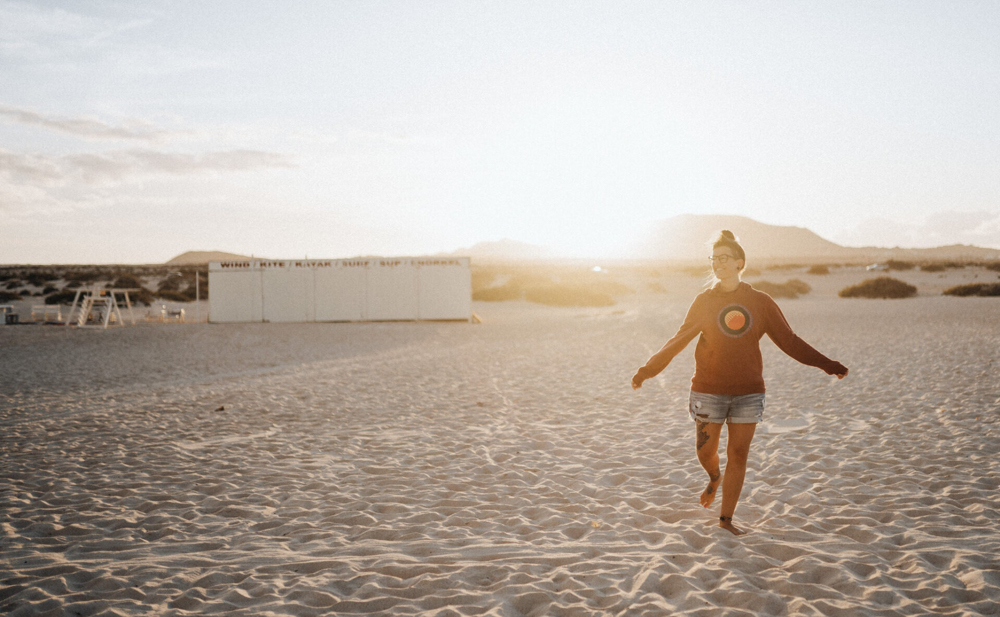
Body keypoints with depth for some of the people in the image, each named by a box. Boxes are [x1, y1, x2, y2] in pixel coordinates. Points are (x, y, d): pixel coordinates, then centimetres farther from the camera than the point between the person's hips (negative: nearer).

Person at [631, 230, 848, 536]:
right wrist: (648, 369, 0)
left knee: (738, 455, 1)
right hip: (709, 391, 0)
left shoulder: (761, 302, 3)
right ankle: (715, 478, 41)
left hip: (748, 392, 0)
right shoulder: (704, 301, 2)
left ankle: (726, 518, 14)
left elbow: (789, 341, 8)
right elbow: (679, 341, 6)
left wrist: (828, 365, 7)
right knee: (705, 451, 5)